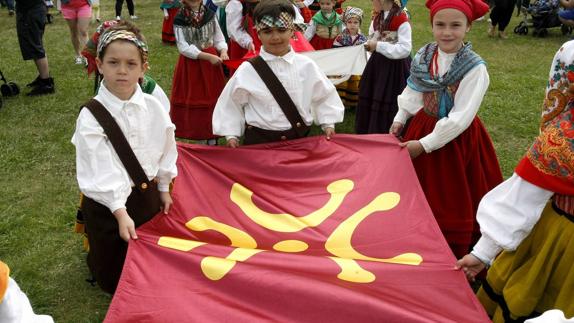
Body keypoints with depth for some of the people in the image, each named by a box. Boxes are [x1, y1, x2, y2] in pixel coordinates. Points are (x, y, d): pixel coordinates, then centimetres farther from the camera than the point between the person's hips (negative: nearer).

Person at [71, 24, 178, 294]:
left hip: (148, 195, 4)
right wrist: (121, 212, -24)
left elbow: (165, 150, 7)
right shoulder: (91, 116, -18)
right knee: (115, 275, 11)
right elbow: (100, 171, -21)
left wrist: (163, 189, 13)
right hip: (108, 201, -3)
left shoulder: (153, 108, -6)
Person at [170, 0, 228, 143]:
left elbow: (219, 39, 5)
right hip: (190, 63, -3)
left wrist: (223, 51, -17)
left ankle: (211, 135, 19)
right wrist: (208, 56, -21)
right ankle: (196, 134, 15)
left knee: (212, 96, 8)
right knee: (192, 97, 4)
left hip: (212, 60, 3)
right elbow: (184, 47, -15)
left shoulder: (210, 15, 0)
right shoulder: (180, 20, -9)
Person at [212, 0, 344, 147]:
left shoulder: (306, 66, -2)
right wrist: (232, 135, -2)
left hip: (299, 138, 2)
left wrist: (328, 124, 6)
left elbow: (324, 96, 10)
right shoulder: (247, 70, -7)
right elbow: (231, 104, 2)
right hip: (259, 140, -2)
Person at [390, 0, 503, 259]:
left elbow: (460, 118, -23)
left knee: (451, 199, 7)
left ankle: (454, 258, 28)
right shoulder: (424, 57, -4)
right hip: (423, 126, 5)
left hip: (456, 138, -5)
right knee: (420, 193, 17)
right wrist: (399, 120, -1)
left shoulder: (475, 68, -21)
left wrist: (424, 144, -21)